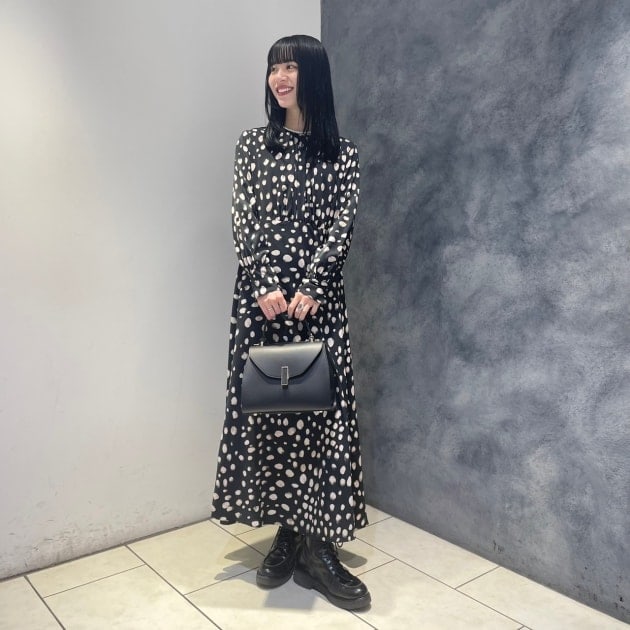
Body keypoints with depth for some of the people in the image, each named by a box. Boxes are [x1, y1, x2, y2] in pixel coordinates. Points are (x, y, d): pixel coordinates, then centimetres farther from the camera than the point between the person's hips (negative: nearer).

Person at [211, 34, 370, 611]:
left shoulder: (342, 153, 7)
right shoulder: (253, 145, 10)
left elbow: (340, 227, -2)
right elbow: (244, 224, 1)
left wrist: (308, 288, -15)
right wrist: (265, 287, -12)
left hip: (319, 297, -1)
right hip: (260, 296, 1)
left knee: (323, 411, -1)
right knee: (265, 409, 3)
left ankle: (316, 545, 10)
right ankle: (287, 534, 19)